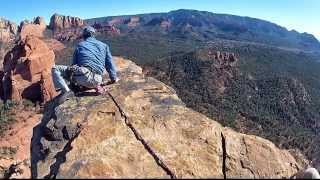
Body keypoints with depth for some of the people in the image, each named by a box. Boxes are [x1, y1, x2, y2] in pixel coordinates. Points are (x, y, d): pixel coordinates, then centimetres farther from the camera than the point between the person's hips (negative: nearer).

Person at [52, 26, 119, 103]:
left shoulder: (80, 45, 20)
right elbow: (109, 63, 19)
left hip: (83, 75, -4)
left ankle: (66, 91, -12)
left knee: (55, 69, 10)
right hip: (97, 80, 4)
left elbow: (74, 64, 26)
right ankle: (95, 85, 7)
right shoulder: (104, 45, 22)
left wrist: (73, 81, 38)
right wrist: (114, 78, 30)